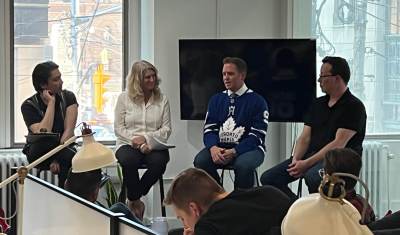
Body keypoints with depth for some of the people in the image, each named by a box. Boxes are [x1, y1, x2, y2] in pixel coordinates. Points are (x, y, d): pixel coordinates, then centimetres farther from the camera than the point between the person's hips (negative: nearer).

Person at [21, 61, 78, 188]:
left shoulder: (68, 97, -4)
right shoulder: (29, 105, -11)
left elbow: (69, 130, -14)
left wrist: (57, 158, -27)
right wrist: (51, 102, -21)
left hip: (64, 148, 2)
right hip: (38, 153, -2)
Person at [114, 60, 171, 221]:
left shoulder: (162, 99, 10)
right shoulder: (124, 98, 7)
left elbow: (166, 129, 4)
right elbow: (118, 128, 2)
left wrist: (146, 138, -13)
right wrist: (136, 141, -13)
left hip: (153, 145, 1)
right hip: (128, 144, -1)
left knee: (159, 161, -34)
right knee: (129, 160, -37)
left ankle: (133, 199, -11)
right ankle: (136, 201, -12)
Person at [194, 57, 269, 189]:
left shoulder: (257, 101, 1)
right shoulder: (216, 100, 16)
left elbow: (257, 135, -7)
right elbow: (209, 129, 9)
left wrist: (234, 152, -21)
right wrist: (213, 148, -15)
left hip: (248, 148, -4)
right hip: (219, 147, 4)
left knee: (243, 165, -36)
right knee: (200, 161, -26)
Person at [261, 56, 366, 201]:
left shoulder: (354, 106, -7)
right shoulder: (318, 104, 17)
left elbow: (338, 144, -16)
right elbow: (305, 138, 12)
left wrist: (307, 164, -20)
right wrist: (295, 160, -9)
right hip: (311, 156, 7)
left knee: (313, 177, -39)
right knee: (268, 178, -9)